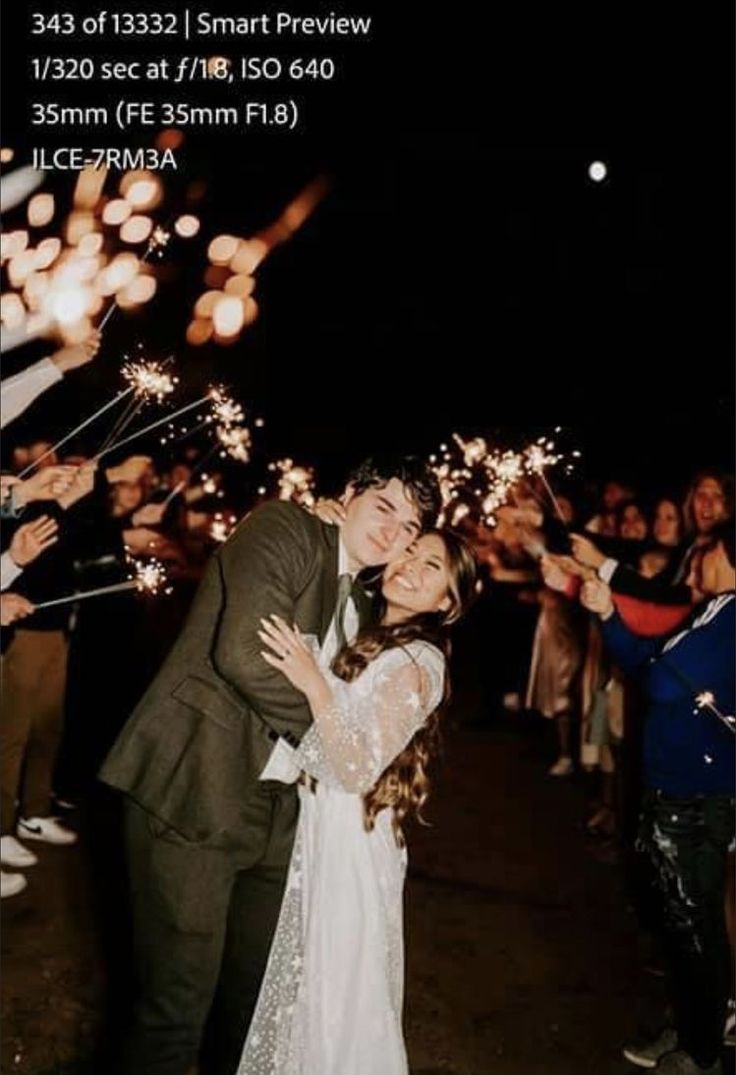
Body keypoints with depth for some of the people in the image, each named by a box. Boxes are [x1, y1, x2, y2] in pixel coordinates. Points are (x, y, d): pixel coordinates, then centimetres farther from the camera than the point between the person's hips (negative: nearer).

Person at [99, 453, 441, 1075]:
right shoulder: (285, 528, -8)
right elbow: (245, 653, -22)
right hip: (195, 796, -8)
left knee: (254, 1000, 21)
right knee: (179, 1007, 2)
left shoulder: (361, 608, 15)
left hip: (273, 814, 8)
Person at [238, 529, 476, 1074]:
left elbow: (358, 770, -23)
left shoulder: (417, 661, -18)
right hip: (316, 823, 8)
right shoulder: (369, 634, 7)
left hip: (350, 836, -8)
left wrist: (314, 685, -32)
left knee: (339, 984, 10)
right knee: (308, 974, 23)